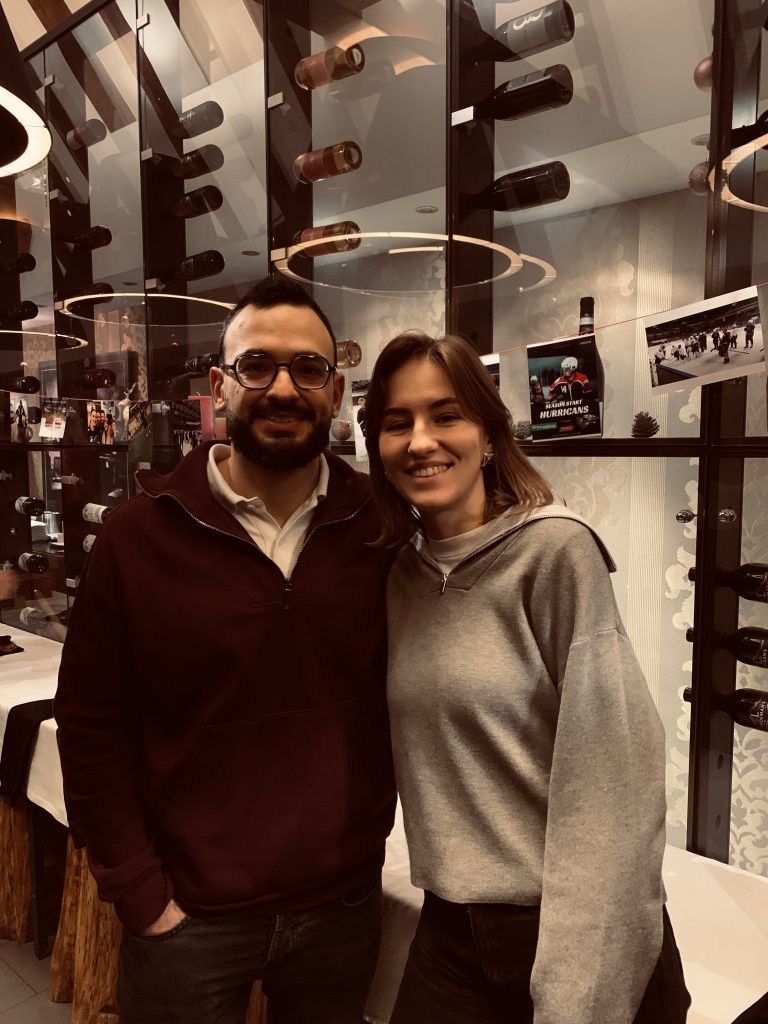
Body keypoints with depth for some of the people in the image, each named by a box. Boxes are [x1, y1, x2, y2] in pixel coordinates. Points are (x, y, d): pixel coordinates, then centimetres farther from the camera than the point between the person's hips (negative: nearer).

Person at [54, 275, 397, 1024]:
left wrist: (372, 829, 1)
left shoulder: (382, 529, -7)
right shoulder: (140, 535, -11)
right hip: (189, 915, -1)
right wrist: (141, 897, -7)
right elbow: (92, 728, -7)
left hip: (345, 906, 2)